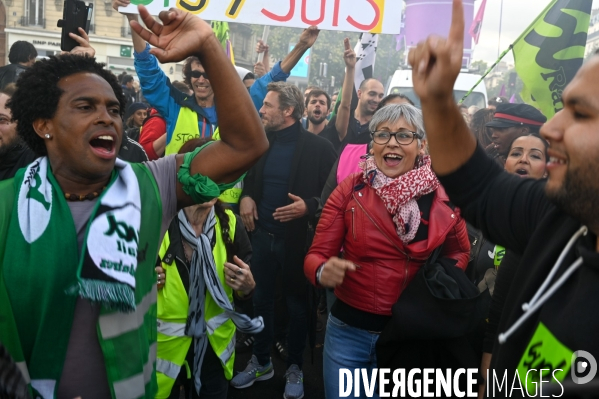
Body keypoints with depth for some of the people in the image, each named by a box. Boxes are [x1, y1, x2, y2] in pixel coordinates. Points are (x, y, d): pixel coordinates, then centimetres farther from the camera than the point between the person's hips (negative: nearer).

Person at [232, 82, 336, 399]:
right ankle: (261, 361, 35)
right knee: (261, 299, 16)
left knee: (297, 303, 11)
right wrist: (246, 196, 0)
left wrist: (309, 207, -23)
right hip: (263, 234, 5)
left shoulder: (318, 147, -11)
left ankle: (295, 368, 30)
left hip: (296, 237, -5)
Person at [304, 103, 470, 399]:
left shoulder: (443, 195, -7)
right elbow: (316, 255, -10)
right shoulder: (350, 189, -9)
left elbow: (460, 253, 10)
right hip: (349, 330, -1)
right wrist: (324, 272, -31)